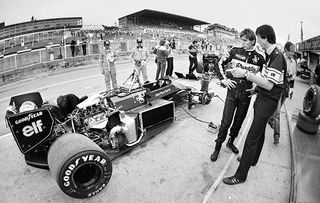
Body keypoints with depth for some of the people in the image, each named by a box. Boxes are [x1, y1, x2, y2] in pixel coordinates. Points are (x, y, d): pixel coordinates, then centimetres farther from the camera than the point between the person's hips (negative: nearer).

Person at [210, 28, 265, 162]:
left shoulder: (259, 58, 2)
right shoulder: (235, 51, 0)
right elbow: (220, 64, 5)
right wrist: (223, 79, -5)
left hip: (246, 95, 2)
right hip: (232, 91, -2)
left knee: (239, 121, 13)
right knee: (226, 121, -3)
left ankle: (231, 142, 37)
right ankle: (218, 146, 15)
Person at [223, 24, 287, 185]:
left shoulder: (277, 56, -20)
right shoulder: (270, 54, 10)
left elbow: (269, 85, -28)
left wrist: (246, 74, -30)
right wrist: (256, 87, 9)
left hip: (267, 102, -10)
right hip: (262, 99, 10)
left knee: (251, 139, -6)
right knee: (259, 132, 22)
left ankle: (241, 175, 5)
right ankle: (252, 159, 42)